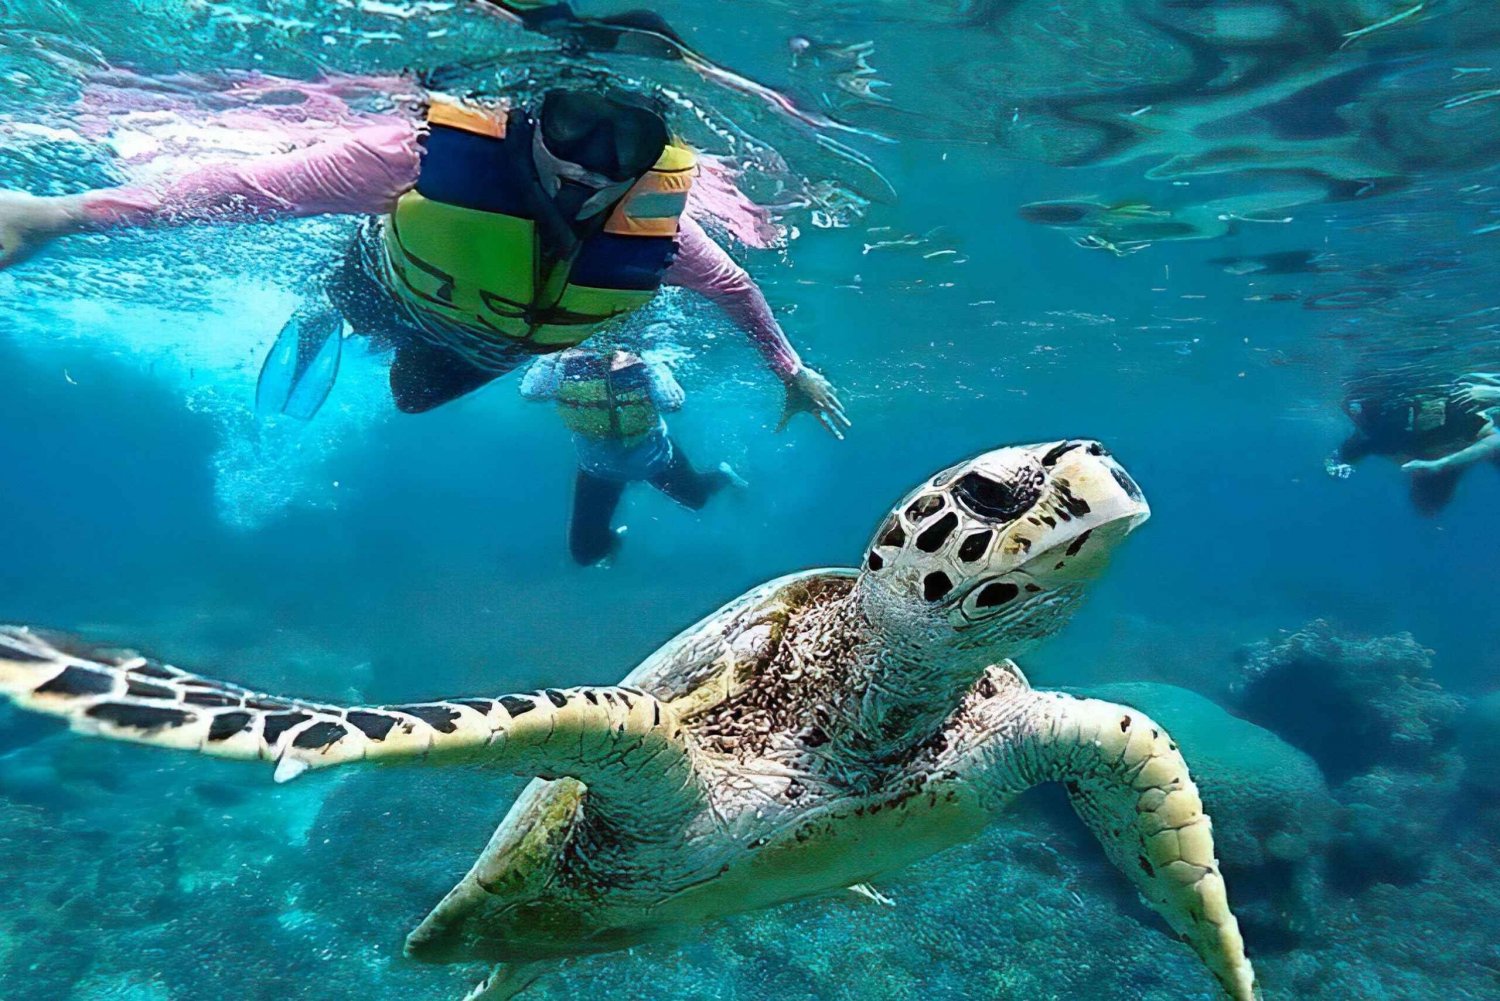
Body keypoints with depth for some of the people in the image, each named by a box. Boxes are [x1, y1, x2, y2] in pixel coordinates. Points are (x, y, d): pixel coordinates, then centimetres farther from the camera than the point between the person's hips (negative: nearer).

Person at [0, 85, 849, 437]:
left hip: (493, 348, 3)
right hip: (393, 291, -3)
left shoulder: (657, 228, -38)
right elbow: (253, 185, -41)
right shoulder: (427, 153, -45)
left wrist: (791, 367, -6)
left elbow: (732, 284, -18)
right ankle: (327, 323, 66)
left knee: (418, 395, 33)